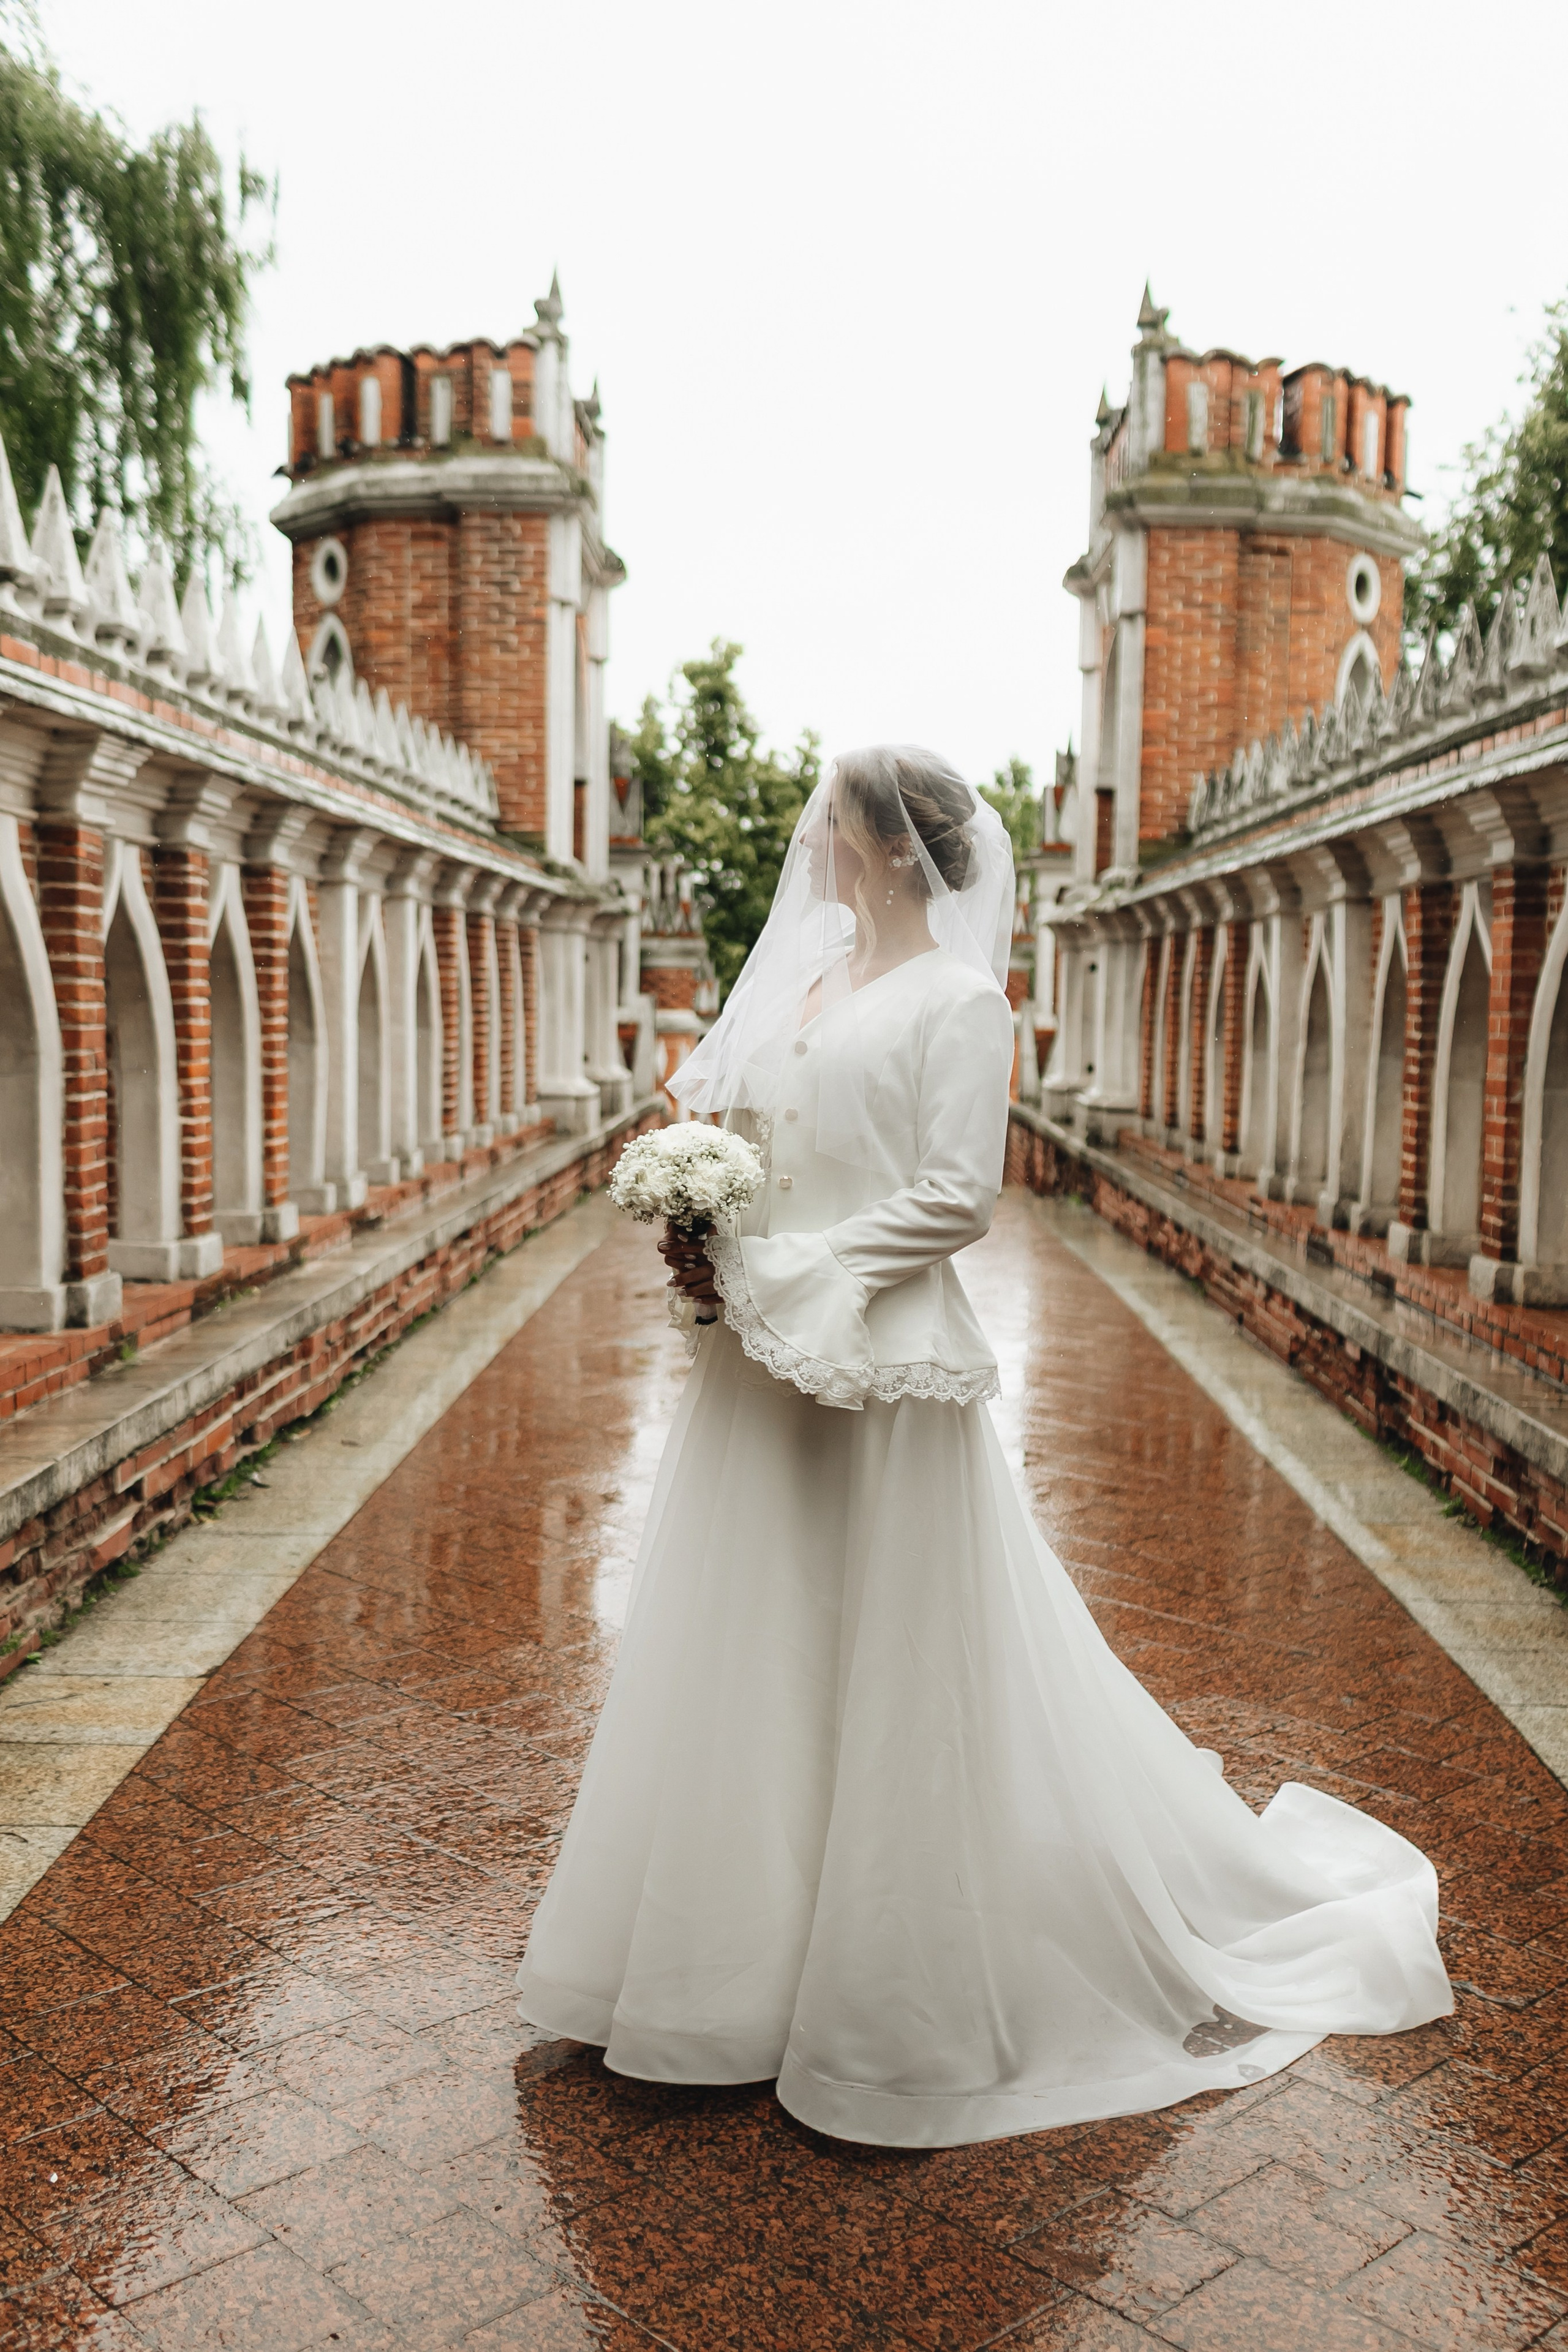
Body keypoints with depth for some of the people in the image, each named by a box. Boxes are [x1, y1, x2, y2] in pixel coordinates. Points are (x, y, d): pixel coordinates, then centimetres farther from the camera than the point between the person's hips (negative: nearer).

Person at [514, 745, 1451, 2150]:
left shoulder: (955, 997, -7)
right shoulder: (800, 976, 13)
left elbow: (956, 1197, -14)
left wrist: (780, 1271, -16)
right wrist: (706, 1243, -2)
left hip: (881, 1361, -7)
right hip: (765, 1362, 7)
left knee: (887, 1668, 3)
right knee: (753, 1652, 14)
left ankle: (893, 2002, 21)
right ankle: (746, 1942, 31)